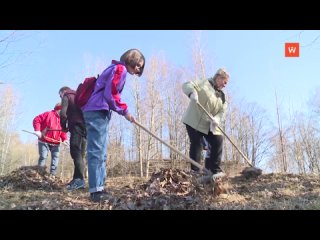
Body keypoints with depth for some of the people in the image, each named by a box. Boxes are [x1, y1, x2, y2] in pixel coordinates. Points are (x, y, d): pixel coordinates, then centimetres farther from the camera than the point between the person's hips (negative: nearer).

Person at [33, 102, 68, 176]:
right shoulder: (48, 114, -4)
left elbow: (63, 131, 14)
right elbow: (36, 120, -7)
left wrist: (64, 139, -5)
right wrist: (37, 130, -18)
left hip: (55, 143, 5)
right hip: (44, 141, -5)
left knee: (55, 157, -3)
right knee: (43, 157, -6)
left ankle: (53, 174, 1)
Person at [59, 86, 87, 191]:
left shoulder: (66, 97, 9)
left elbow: (63, 113, -6)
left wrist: (64, 126, 7)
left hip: (76, 126, -8)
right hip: (85, 127, 8)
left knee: (75, 152, -14)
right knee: (80, 154, 6)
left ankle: (79, 179, -22)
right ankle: (77, 178, 6)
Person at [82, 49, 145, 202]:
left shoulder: (115, 69, 26)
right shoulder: (120, 69, -5)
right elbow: (110, 94, -15)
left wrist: (122, 110, 14)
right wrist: (124, 111, -6)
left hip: (97, 112, 11)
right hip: (97, 112, -11)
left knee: (100, 153, 10)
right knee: (96, 152, -13)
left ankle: (99, 189, 14)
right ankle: (96, 191, -13)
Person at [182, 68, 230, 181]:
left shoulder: (223, 96, 15)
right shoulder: (204, 83, -2)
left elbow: (222, 112, 4)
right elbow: (186, 85, -13)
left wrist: (216, 120, -19)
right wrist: (192, 92, -36)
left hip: (211, 126, 6)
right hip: (194, 121, -6)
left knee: (218, 142, -3)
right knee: (196, 145, -7)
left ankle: (215, 169, 8)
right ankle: (195, 171, 2)